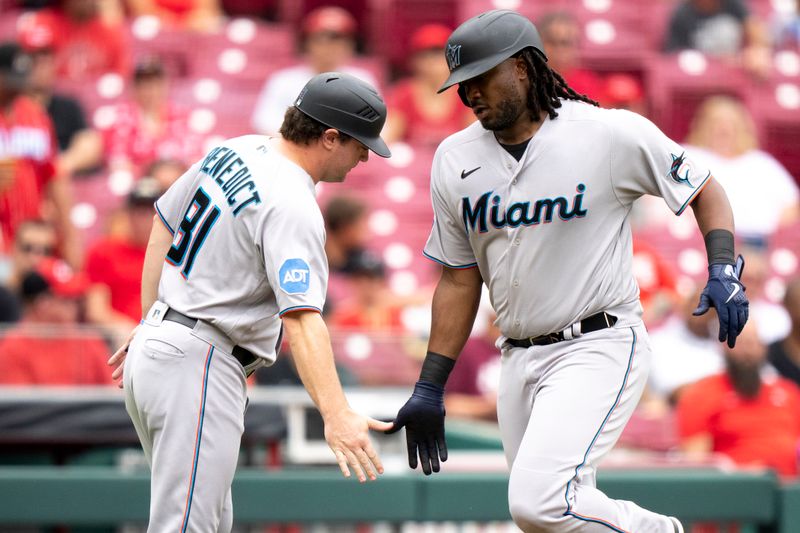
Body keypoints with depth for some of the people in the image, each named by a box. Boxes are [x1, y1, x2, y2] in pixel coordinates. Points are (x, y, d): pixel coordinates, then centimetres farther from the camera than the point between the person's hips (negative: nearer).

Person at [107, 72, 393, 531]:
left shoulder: (234, 152, 8)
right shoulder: (292, 205, -19)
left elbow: (162, 229, 18)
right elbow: (300, 317, -30)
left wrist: (152, 326, 22)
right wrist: (336, 415, -38)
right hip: (199, 364, -10)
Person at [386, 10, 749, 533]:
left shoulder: (612, 133, -8)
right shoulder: (455, 160, 6)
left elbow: (705, 190, 4)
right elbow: (459, 279, 12)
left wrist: (724, 269, -13)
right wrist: (430, 388, 10)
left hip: (600, 347, -6)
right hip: (519, 361, 6)